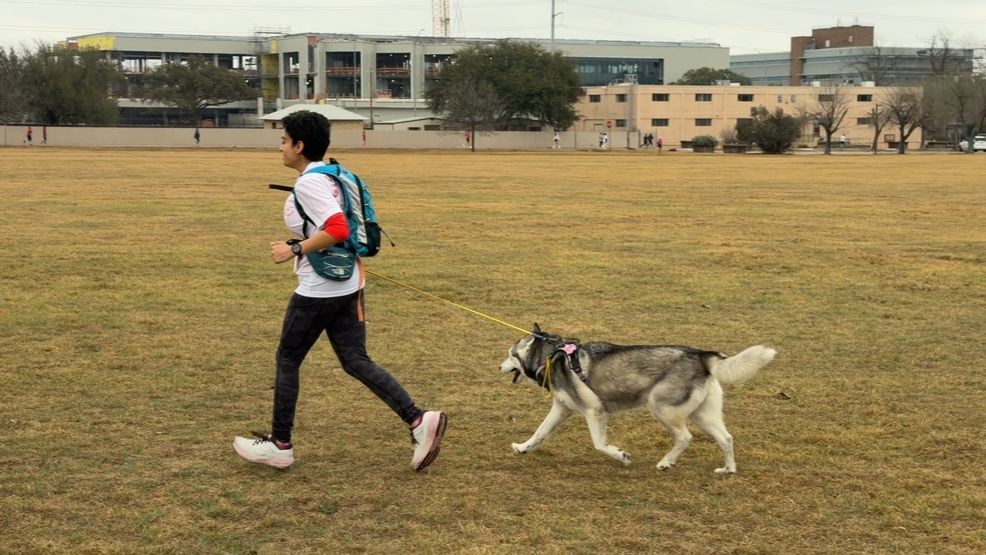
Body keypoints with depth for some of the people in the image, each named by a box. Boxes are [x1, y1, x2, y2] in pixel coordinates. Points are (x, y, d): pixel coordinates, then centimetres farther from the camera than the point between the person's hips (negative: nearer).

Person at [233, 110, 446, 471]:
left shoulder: (308, 184, -17)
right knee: (356, 361, 8)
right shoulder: (329, 177, 12)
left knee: (287, 360, 7)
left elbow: (338, 230, -29)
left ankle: (279, 445, 18)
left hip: (318, 291, -9)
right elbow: (340, 227, 20)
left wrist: (295, 250, -21)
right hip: (347, 286, 9)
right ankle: (418, 421, -4)